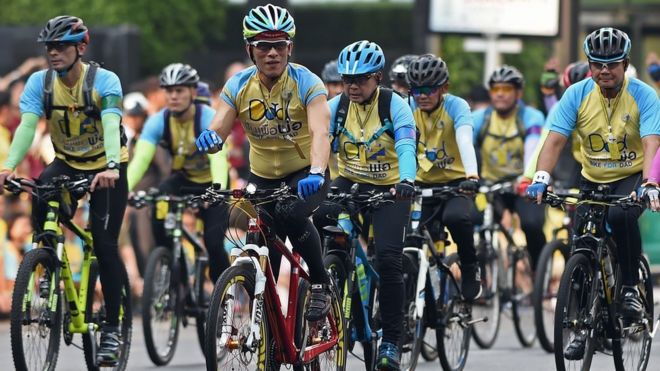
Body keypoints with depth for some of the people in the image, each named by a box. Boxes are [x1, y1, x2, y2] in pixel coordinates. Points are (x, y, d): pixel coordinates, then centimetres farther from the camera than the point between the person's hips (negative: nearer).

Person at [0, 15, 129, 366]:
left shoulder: (105, 81, -21)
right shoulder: (40, 82, -12)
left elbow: (111, 126, -34)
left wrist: (111, 167, -52)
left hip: (106, 168, -3)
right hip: (67, 163, 3)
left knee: (104, 244, -12)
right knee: (41, 193, -30)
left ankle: (112, 327, -2)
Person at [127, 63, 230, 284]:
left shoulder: (209, 119, -26)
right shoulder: (158, 121, -17)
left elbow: (218, 158, -40)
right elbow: (140, 158, -29)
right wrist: (125, 189, -47)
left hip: (211, 183, -3)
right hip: (183, 179, 3)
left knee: (213, 243, -17)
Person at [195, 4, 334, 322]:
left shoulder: (306, 83, -19)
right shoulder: (238, 87, -10)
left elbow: (320, 133, -33)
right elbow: (218, 130, -18)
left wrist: (316, 173, -52)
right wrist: (209, 139, -44)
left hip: (305, 175, -3)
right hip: (262, 178, 3)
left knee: (291, 214, -33)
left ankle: (321, 284, -14)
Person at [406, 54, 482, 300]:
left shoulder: (456, 106, -13)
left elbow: (465, 141, -30)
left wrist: (471, 176, -47)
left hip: (455, 183, -3)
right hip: (423, 185, 3)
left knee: (456, 217, -35)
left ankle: (470, 268, -9)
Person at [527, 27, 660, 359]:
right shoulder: (577, 95, -11)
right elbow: (555, 141, -16)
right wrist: (541, 177, -34)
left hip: (631, 179, -3)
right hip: (593, 181, 3)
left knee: (621, 215, -35)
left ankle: (630, 288, -14)